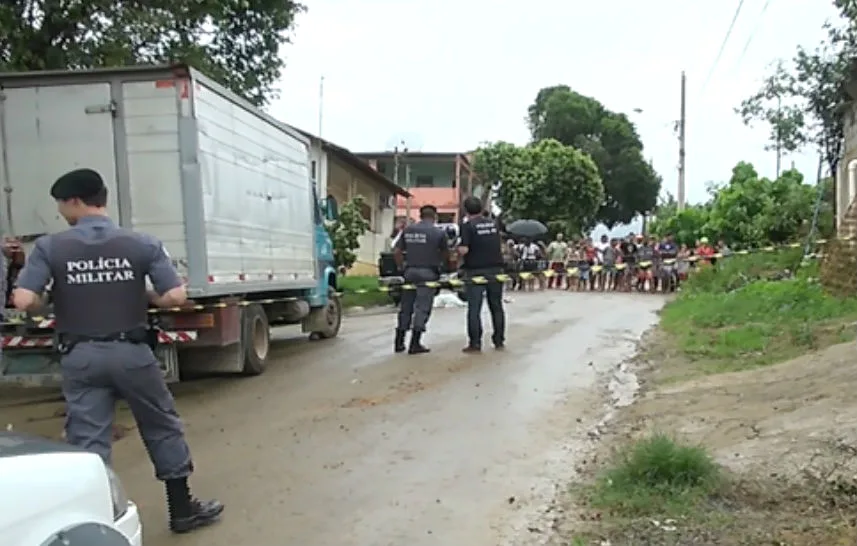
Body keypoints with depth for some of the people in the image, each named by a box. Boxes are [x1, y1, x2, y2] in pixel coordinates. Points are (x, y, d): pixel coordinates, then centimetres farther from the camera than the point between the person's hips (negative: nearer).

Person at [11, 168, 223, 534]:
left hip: (80, 356, 0)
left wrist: (52, 306, 9)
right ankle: (182, 510, 25)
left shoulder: (50, 247, -5)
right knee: (163, 429, 15)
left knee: (86, 442, 8)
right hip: (131, 352, 0)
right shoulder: (143, 244, -5)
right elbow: (176, 296, -11)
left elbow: (23, 301, -12)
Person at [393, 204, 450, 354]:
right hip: (427, 273, -4)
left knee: (406, 306, 12)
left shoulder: (408, 230, 8)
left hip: (410, 271, 4)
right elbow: (446, 255, 5)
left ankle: (399, 342, 16)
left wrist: (402, 267, 21)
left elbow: (397, 252, 8)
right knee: (422, 308, -1)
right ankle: (415, 344, -2)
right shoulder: (439, 233, -3)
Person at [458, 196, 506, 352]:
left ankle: (475, 343, -3)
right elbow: (501, 245, 14)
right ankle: (499, 341, 17)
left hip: (476, 271, -5)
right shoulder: (493, 223, 9)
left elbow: (464, 250, -17)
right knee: (496, 307, 12)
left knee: (474, 308, -1)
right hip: (495, 269, 5)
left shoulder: (467, 226, -9)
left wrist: (459, 248, 3)